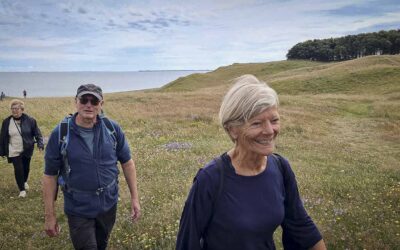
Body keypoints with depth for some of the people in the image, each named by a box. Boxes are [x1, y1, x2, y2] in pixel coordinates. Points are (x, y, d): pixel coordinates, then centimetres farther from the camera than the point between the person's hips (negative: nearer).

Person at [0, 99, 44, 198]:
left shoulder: (30, 120, -9)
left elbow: (37, 133, -3)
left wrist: (40, 144, -17)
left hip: (27, 150, 1)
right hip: (14, 151, 0)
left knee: (26, 167, 15)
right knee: (18, 169, -5)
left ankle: (25, 182, 46)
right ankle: (22, 189, 12)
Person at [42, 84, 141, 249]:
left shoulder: (112, 128, -9)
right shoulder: (60, 133, -14)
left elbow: (127, 162, 0)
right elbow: (50, 175, -7)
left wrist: (134, 198, 0)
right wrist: (49, 215, -5)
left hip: (109, 204, 3)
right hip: (78, 209, -3)